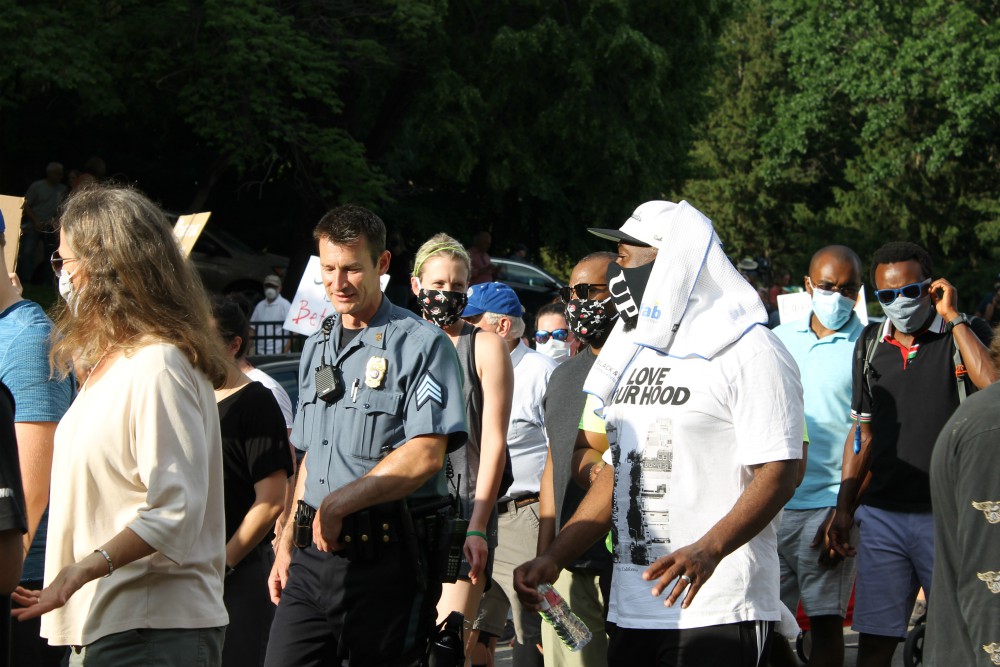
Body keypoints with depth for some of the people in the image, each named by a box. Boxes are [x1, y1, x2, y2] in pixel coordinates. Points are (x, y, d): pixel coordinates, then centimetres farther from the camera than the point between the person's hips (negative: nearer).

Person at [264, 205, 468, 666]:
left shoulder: (421, 344, -4)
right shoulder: (317, 347, 19)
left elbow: (424, 456, -15)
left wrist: (339, 503, -16)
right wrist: (287, 544, 20)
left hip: (385, 559, -6)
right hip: (314, 555, 6)